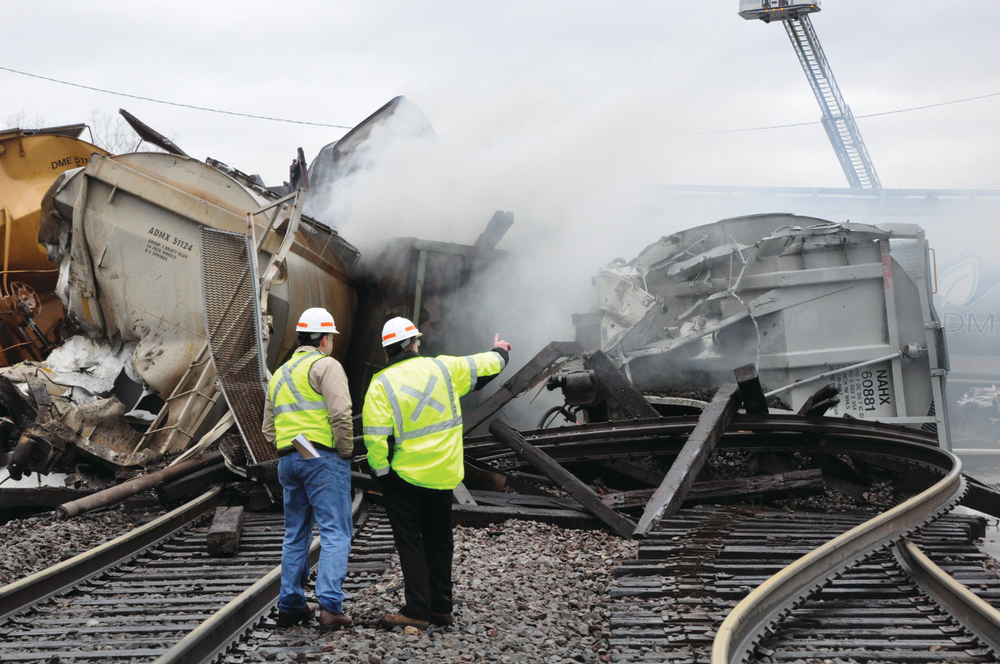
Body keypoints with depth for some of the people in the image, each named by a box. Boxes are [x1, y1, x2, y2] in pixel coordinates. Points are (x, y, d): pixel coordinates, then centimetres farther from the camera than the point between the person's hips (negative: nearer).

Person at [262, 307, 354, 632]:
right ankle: (329, 607, -16)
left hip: (288, 460, 8)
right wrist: (346, 451, -6)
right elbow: (340, 414, -18)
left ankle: (290, 605, 16)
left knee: (296, 534, 15)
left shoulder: (279, 374, 20)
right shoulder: (325, 365, -5)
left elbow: (268, 429, 21)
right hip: (323, 457, -7)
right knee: (335, 533, -7)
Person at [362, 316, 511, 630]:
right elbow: (482, 367, 17)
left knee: (409, 542, 1)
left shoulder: (381, 384, -10)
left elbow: (376, 438, -16)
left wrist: (381, 474, -4)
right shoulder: (442, 368, 0)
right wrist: (499, 353, 38)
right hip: (443, 474, 4)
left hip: (404, 476, -4)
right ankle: (441, 607, 19)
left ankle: (417, 610, -3)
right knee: (439, 541, 14)